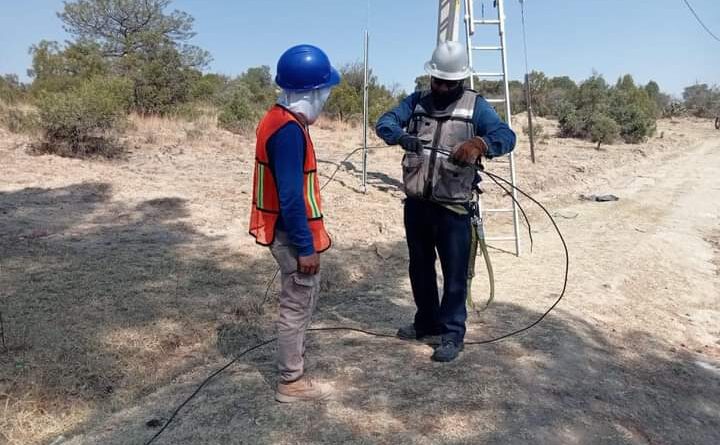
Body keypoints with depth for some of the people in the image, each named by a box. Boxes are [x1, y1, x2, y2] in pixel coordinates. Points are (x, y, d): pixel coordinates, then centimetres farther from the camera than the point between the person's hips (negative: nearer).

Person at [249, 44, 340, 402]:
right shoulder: (289, 130, -24)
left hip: (290, 230, 10)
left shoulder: (280, 118, 8)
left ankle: (293, 352, 41)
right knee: (297, 304, 4)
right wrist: (306, 247, -20)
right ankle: (291, 382, 20)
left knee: (306, 296, 24)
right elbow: (290, 196, -25)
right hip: (294, 235, -10)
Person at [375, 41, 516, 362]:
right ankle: (427, 322, 36)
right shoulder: (416, 101, 7)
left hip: (453, 208, -4)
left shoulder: (475, 106, -4)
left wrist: (479, 144, -38)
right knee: (419, 268, 17)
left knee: (454, 273, 3)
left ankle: (452, 334, 18)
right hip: (416, 204, 5)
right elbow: (384, 122, -5)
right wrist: (401, 136, -28)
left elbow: (506, 136, -16)